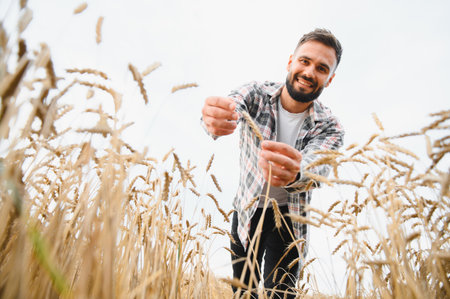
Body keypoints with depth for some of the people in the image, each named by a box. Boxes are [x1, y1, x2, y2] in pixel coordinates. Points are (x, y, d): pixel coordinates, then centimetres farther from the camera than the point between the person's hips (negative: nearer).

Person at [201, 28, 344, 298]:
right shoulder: (256, 94, -13)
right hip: (248, 208, 1)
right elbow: (232, 108, -33)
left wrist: (294, 173, -58)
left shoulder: (330, 128, -15)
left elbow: (318, 168, -34)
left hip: (288, 215, -1)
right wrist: (215, 117, -58)